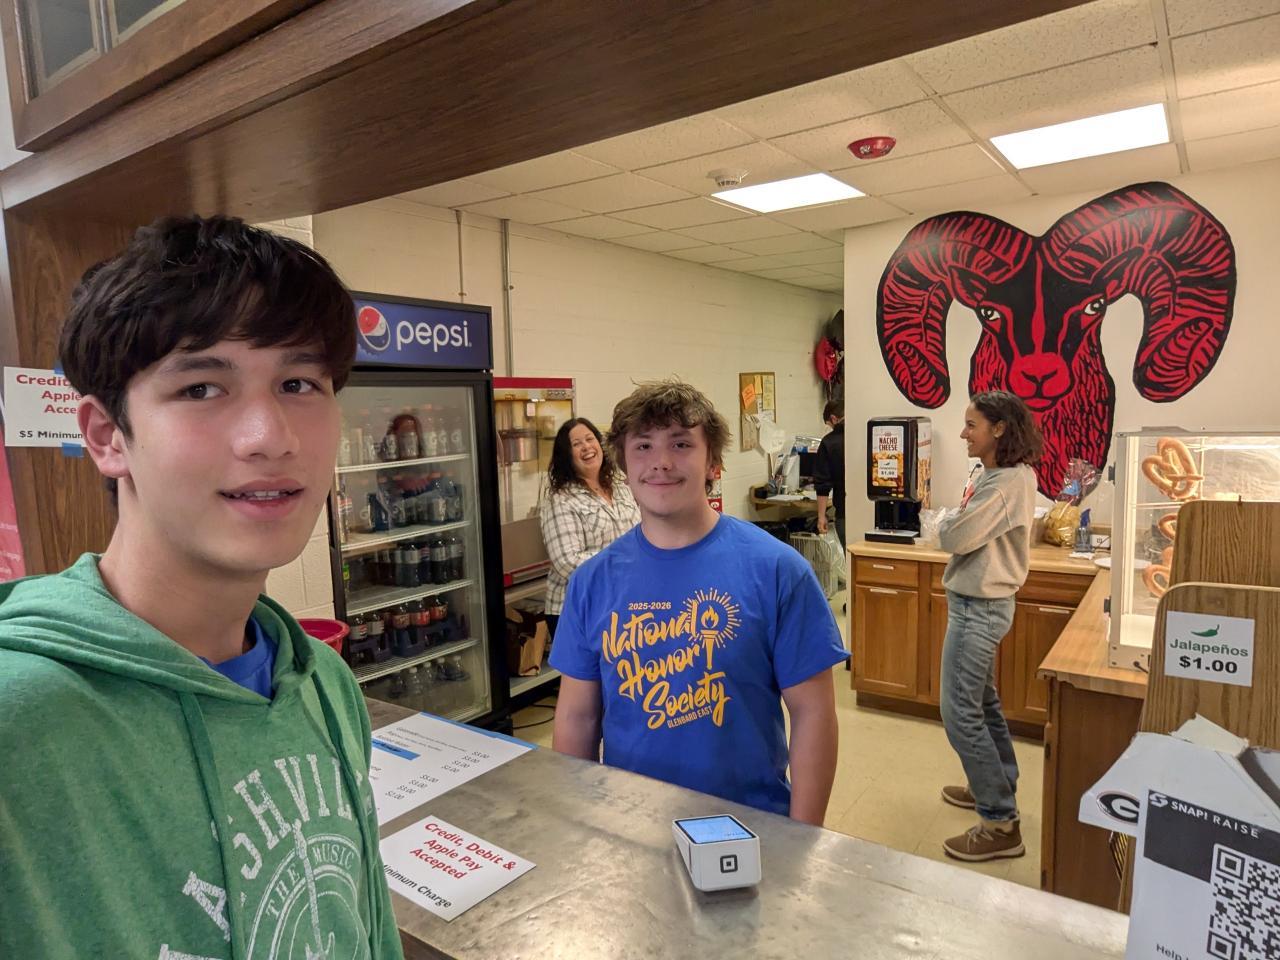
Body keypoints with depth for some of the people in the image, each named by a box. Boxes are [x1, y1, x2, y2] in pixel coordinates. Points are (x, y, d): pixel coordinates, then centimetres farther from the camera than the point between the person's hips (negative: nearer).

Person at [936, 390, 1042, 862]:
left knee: (961, 713, -6)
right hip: (980, 602, 11)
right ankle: (997, 787, 38)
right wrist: (959, 519, -8)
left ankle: (1001, 824, 4)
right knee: (982, 702, 22)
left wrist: (950, 517, -5)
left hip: (978, 608, -11)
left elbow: (955, 537, -24)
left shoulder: (1007, 481, -22)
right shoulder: (998, 475, 10)